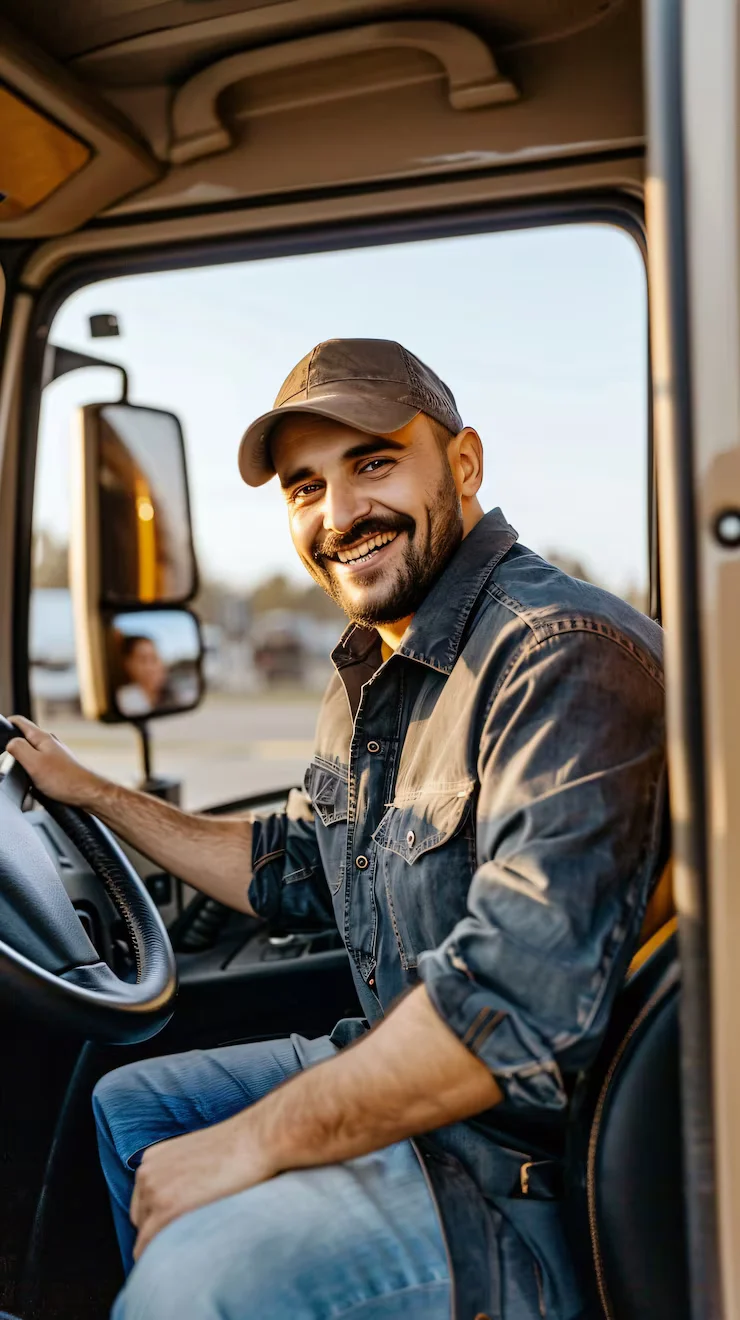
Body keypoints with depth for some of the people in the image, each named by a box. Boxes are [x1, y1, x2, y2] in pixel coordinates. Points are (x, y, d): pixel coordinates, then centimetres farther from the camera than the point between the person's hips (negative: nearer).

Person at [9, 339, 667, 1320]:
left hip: (537, 1171, -9)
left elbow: (522, 1001, -32)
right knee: (130, 1107, 19)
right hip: (394, 1063, 9)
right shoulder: (370, 675, 7)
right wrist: (92, 792, 23)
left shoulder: (566, 655, -24)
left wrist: (250, 1144, -23)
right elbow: (291, 872, 21)